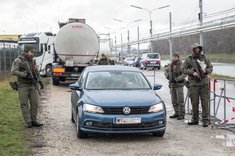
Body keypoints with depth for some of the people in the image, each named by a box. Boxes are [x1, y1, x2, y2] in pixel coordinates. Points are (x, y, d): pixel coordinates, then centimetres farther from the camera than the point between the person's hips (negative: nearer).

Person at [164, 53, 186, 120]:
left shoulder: (181, 65, -12)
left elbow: (184, 74, -23)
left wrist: (176, 79, -23)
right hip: (172, 85, 7)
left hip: (179, 85, -7)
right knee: (174, 100, 12)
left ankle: (182, 114, 1)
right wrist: (167, 75, 6)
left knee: (180, 100, -5)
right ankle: (176, 113, 22)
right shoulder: (171, 65, 9)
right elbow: (166, 70, 26)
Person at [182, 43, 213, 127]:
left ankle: (205, 120, 3)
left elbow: (210, 67, 14)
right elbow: (183, 69, 1)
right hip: (194, 83, 0)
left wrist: (206, 71, -7)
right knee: (194, 102, 5)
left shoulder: (204, 58, 9)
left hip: (204, 83, 1)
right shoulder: (189, 59, 3)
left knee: (205, 102, -3)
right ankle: (195, 119, 17)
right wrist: (192, 73, -12)